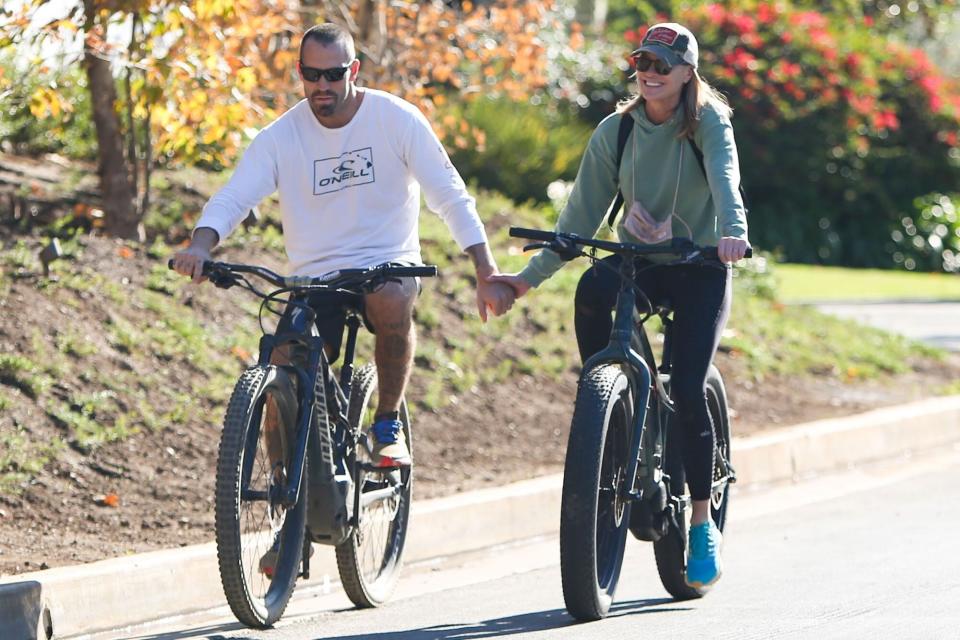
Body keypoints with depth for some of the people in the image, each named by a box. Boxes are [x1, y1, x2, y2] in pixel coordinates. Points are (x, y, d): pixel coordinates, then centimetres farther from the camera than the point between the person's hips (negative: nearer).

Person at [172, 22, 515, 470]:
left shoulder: (396, 119, -6)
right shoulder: (280, 137, -3)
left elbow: (450, 196, -6)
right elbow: (232, 199, -11)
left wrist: (487, 276, -14)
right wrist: (200, 246, -33)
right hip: (315, 278, 1)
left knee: (390, 300, -38)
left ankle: (388, 423, -14)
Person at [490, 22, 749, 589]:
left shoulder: (708, 122, -9)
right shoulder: (617, 130, 1)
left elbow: (725, 177, -29)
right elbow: (583, 214, 1)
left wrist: (733, 231, -51)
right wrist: (530, 277, -7)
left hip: (700, 267, -3)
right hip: (639, 258, 3)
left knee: (687, 391, -15)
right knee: (593, 289, -34)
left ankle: (704, 522, 1)